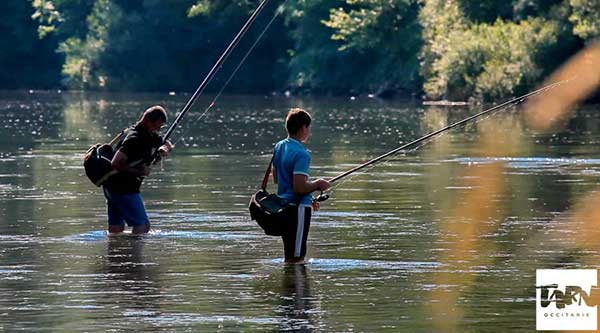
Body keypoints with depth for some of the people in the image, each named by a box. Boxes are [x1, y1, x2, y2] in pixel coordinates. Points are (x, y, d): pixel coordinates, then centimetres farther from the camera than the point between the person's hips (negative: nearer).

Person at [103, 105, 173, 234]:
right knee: (142, 225, -10)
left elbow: (168, 144, 25)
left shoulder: (149, 135, 10)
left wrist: (164, 149, 1)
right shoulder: (134, 138, -20)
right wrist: (139, 172, -21)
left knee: (116, 229, 10)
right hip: (123, 188, -10)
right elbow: (116, 164, -27)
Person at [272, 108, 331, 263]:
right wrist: (318, 184, -6)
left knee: (289, 255, 17)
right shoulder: (301, 154, -19)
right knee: (296, 257, -5)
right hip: (298, 208, -9)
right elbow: (300, 187, -25)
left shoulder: (279, 147, 9)